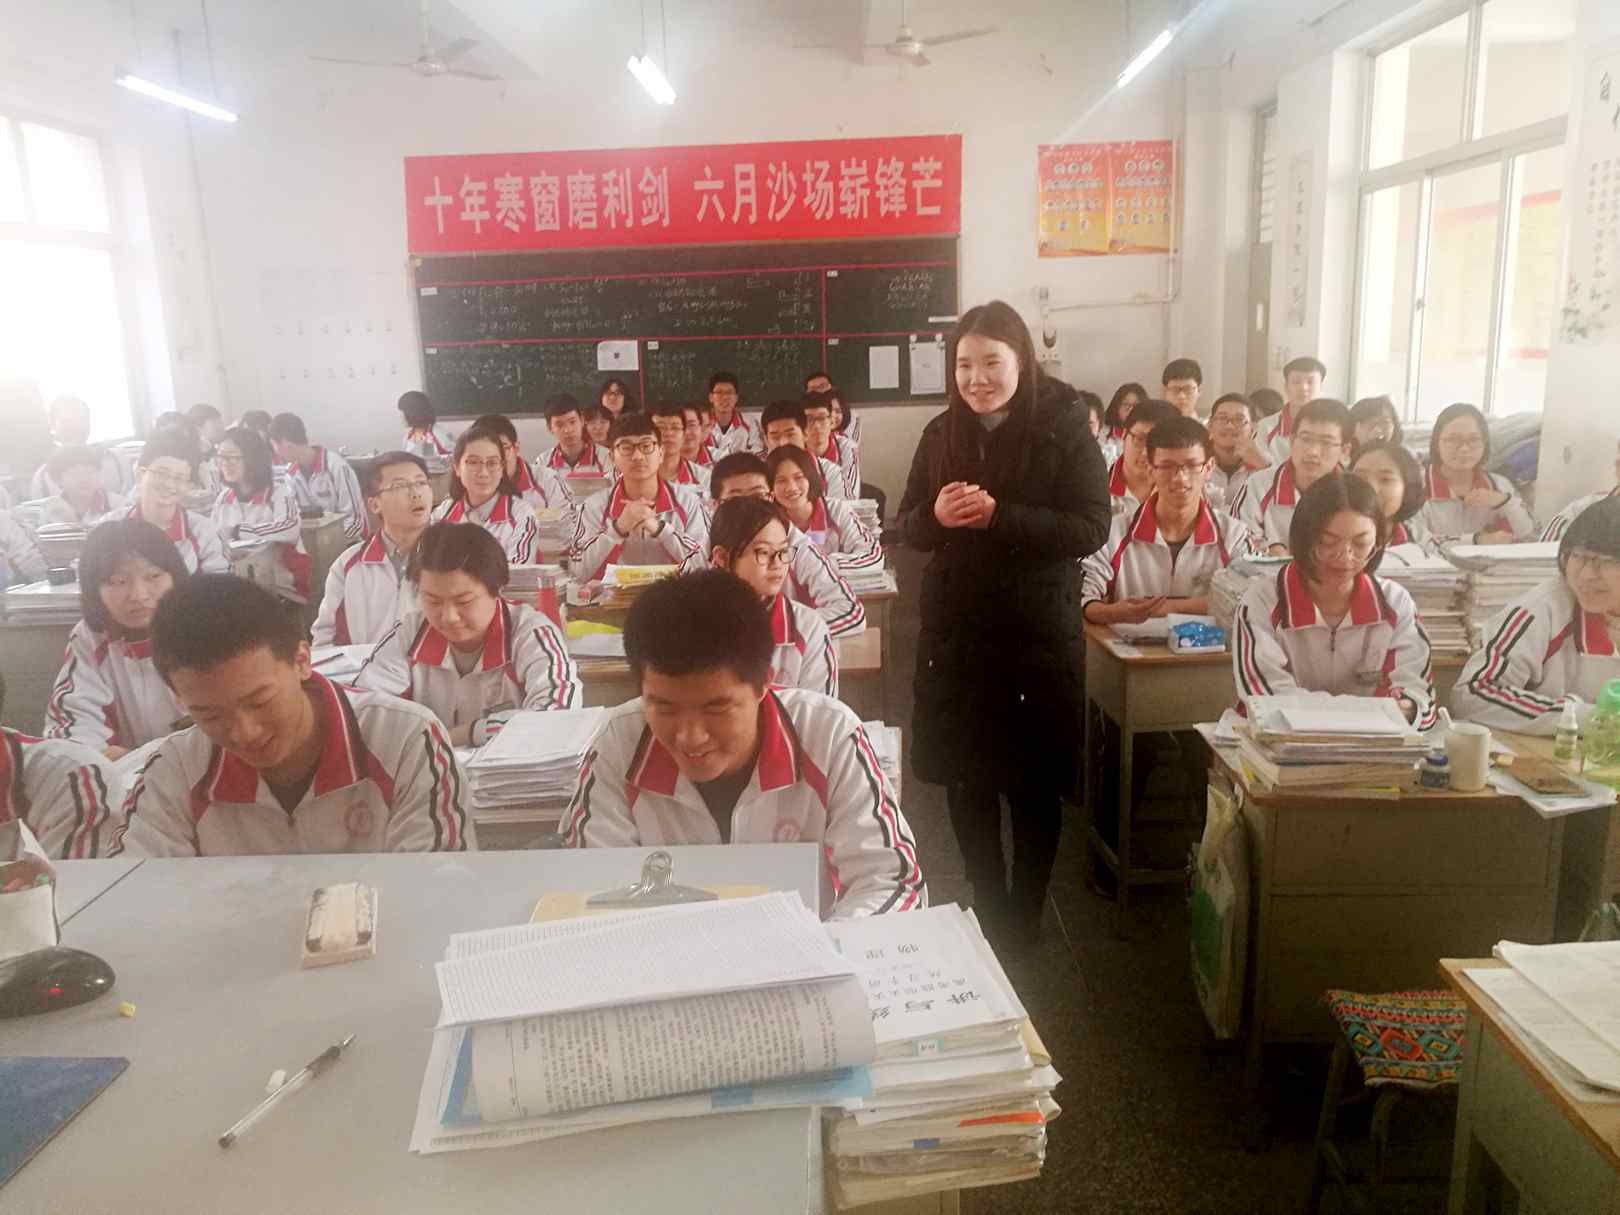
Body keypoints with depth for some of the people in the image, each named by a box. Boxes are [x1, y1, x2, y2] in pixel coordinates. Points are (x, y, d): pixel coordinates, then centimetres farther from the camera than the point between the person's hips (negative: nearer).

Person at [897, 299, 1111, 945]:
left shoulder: (1065, 430, -7)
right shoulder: (942, 433, 5)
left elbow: (1091, 529, -14)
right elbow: (908, 528, 8)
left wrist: (999, 515, -25)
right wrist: (937, 514, -15)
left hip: (1038, 635, -3)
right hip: (955, 631, 4)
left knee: (1034, 784, 8)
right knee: (964, 779, 10)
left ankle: (1025, 917, 27)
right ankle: (987, 912, 29)